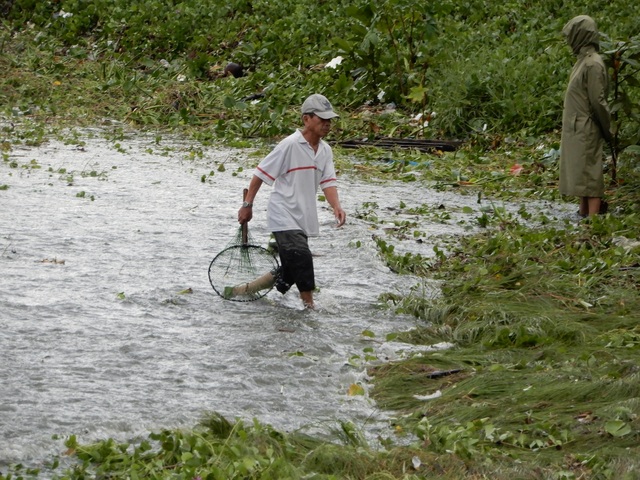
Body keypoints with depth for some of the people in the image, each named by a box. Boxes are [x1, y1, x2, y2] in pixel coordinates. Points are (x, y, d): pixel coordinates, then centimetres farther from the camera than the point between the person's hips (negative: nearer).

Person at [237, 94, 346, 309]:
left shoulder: (325, 150, 6)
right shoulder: (290, 145, -15)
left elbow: (328, 182, 0)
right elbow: (261, 174, -9)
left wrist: (336, 207, -20)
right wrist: (247, 205, -7)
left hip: (304, 217, 8)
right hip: (283, 216, -8)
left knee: (290, 271, 13)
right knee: (301, 257, -22)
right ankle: (309, 305, -16)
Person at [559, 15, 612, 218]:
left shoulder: (592, 64, -19)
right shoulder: (584, 60, 10)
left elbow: (598, 101, -17)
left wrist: (607, 132, -13)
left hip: (585, 130, -9)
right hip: (577, 127, 9)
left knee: (588, 171, -7)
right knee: (580, 171, 13)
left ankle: (593, 215, -6)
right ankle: (584, 212, 20)